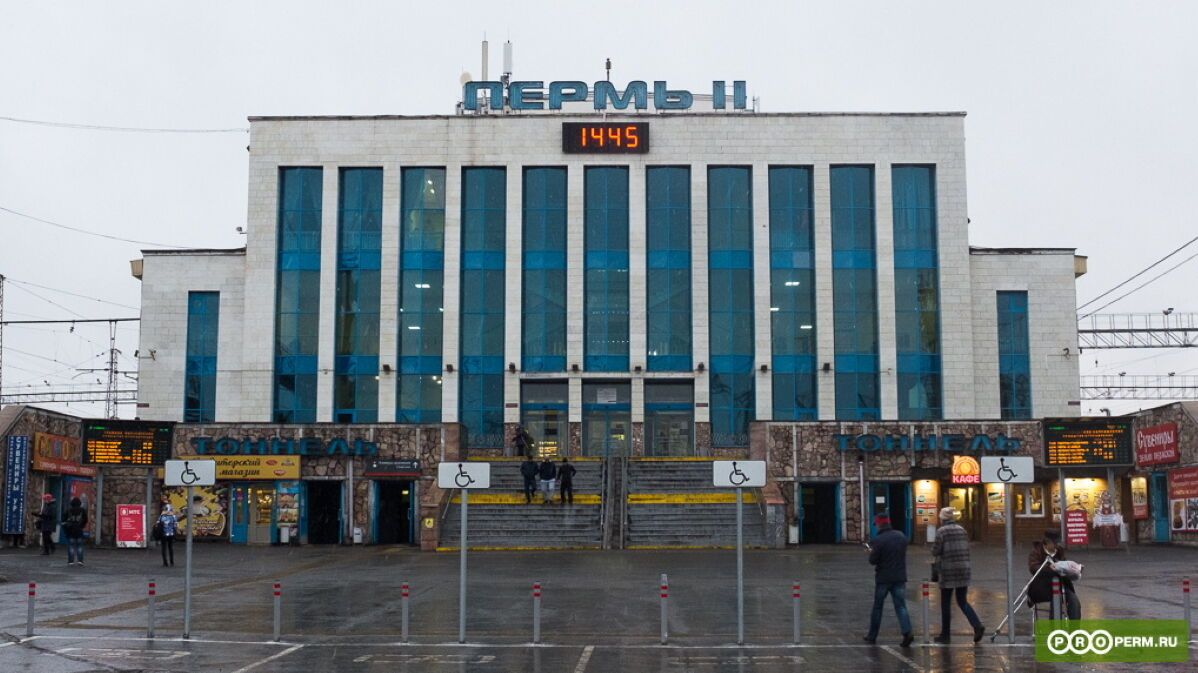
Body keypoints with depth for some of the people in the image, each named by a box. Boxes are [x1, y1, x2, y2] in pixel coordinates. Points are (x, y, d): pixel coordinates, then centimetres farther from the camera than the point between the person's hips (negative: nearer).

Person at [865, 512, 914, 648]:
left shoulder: (878, 540, -14)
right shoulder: (901, 536, 5)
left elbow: (873, 560, -13)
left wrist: (871, 552, 8)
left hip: (883, 578, -4)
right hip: (900, 577, 4)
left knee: (877, 607, 9)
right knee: (901, 606, 3)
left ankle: (872, 636, 18)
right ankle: (907, 631, -17)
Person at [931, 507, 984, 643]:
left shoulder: (941, 531, -7)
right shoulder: (961, 529, 10)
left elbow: (935, 551, -9)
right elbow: (967, 549, 11)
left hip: (948, 570, -5)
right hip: (964, 569, 5)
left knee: (945, 603, 7)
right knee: (962, 601, 12)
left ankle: (945, 634, 12)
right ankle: (977, 625, -8)